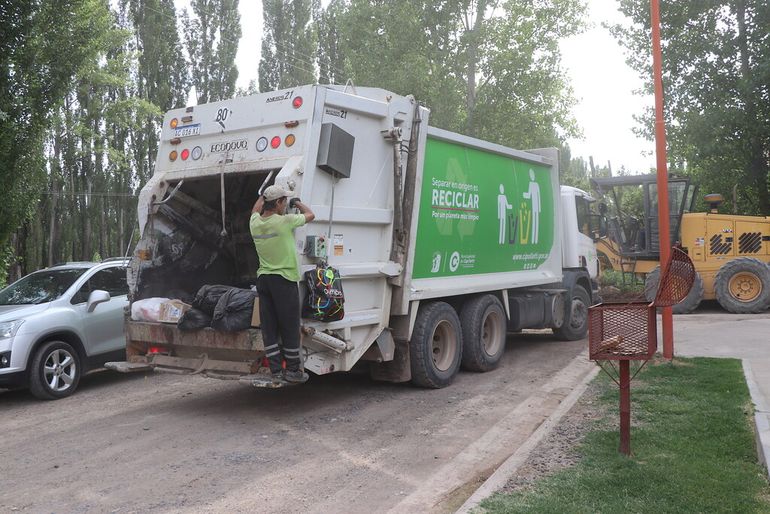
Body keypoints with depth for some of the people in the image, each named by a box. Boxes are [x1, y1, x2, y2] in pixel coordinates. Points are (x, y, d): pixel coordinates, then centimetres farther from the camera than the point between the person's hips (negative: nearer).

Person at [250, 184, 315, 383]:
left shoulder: (255, 223, 2)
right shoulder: (285, 221, -15)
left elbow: (255, 210, 28)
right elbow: (310, 215, 3)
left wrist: (264, 194, 41)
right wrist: (298, 203, 21)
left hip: (263, 279, 6)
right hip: (284, 280, -6)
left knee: (269, 328, 8)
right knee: (289, 327, 3)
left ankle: (275, 371, 12)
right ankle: (292, 370, 9)